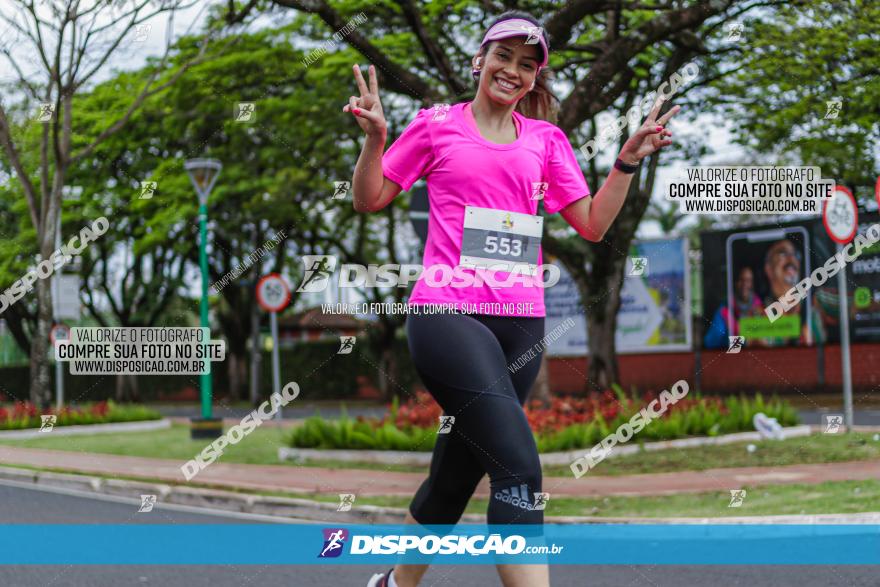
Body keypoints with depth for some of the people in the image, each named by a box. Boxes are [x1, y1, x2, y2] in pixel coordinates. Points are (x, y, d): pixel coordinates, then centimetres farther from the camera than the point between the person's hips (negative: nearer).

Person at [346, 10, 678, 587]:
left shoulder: (546, 139, 16)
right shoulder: (438, 124, 8)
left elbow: (592, 223, 13)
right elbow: (369, 199, 11)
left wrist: (629, 160, 4)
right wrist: (375, 137, -4)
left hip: (519, 321, 5)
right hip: (446, 313, -4)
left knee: (456, 474, 12)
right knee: (519, 465, -22)